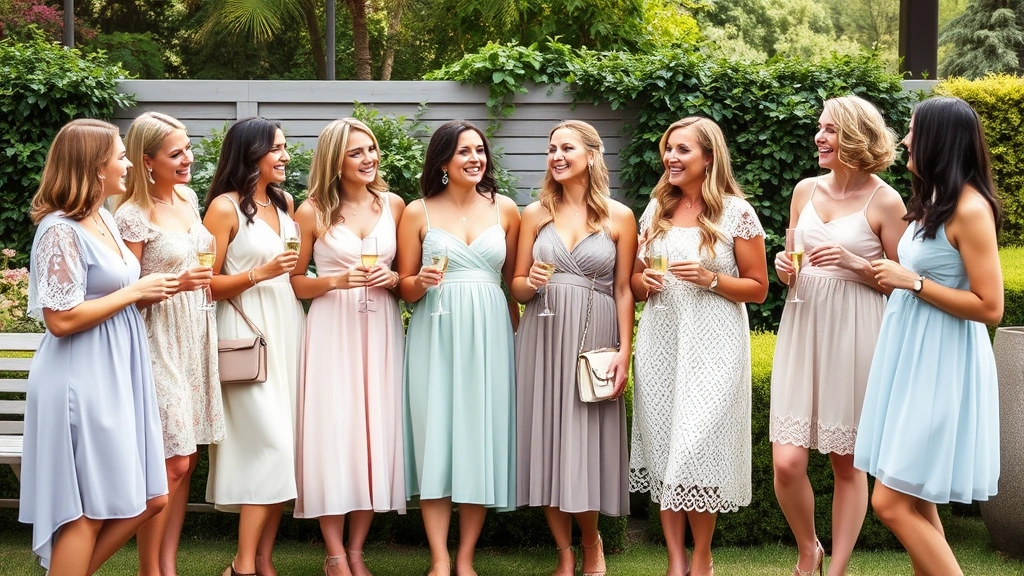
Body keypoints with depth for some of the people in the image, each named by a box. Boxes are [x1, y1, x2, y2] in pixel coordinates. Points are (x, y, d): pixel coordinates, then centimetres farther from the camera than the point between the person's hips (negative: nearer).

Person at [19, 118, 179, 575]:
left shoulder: (103, 218, 11)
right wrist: (134, 292, -14)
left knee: (149, 500, 11)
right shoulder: (61, 231, -16)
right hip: (82, 383, -9)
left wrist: (151, 290, 7)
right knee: (87, 513, 0)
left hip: (117, 377, 9)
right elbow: (62, 318, -21)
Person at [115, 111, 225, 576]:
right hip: (159, 342, -7)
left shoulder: (188, 198, 8)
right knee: (172, 463, -6)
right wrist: (175, 283, -24)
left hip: (195, 340, 7)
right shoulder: (133, 216, -14)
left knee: (186, 458, 9)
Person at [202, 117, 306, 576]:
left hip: (287, 330, 7)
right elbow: (207, 283, -9)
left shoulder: (284, 203, 14)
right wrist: (259, 273, -18)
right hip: (247, 334, -7)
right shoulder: (225, 207, -7)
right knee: (272, 445, -14)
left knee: (282, 449, 4)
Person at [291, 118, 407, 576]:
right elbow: (294, 282, 2)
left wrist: (392, 279, -7)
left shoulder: (393, 206, 7)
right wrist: (337, 281, -14)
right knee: (333, 432, -5)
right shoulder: (312, 212, -1)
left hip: (381, 330, 3)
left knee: (376, 432, 3)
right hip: (333, 331, -3)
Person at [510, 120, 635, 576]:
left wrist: (625, 350, -4)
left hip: (594, 338, -2)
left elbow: (623, 290, 2)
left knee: (587, 440, -2)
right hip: (543, 339, 2)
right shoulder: (535, 214, 8)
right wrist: (531, 283, -12)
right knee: (547, 437, 1)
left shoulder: (619, 217, 3)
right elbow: (517, 287, 10)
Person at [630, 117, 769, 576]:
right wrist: (645, 282, -5)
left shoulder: (736, 212, -4)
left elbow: (757, 288, -2)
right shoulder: (657, 209, 10)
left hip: (712, 345, -4)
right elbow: (635, 279, 17)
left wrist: (710, 279, -16)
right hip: (660, 340, 4)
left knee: (697, 448, -9)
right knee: (663, 449, 2)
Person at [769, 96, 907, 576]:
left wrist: (856, 263, -16)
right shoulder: (806, 190, 8)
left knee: (847, 462, 6)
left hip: (854, 334, -4)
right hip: (802, 326, 4)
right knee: (786, 462, -3)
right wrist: (784, 268, -3)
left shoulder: (884, 202, -6)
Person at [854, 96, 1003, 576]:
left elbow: (989, 307, -20)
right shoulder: (934, 199, 13)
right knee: (916, 503, 13)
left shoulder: (970, 209, -17)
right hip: (912, 356, 10)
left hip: (939, 366, -10)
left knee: (892, 503, -9)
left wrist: (912, 282, -18)